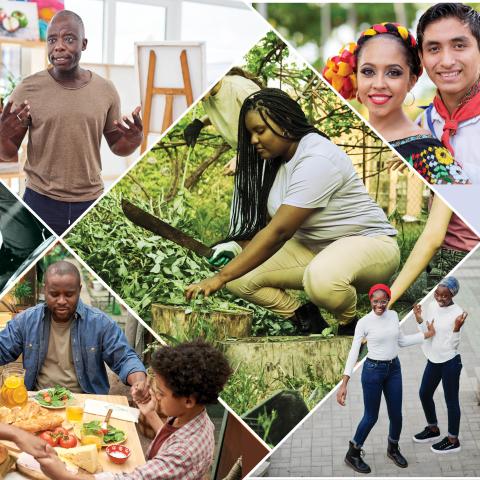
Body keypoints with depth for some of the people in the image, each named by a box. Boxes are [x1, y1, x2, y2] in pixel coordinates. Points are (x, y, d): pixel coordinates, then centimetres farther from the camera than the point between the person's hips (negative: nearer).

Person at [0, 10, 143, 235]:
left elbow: (116, 145, 11)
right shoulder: (28, 90, -8)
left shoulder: (106, 90, -2)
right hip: (40, 202, -2)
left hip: (91, 202, 2)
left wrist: (134, 141, -12)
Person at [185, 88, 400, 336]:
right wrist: (236, 249, -16)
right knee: (240, 277, -12)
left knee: (322, 280, -42)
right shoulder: (275, 160, 5)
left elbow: (279, 231, -31)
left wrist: (221, 277, -32)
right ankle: (305, 318, 7)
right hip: (313, 247, 8)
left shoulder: (317, 160, -25)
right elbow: (270, 225, 4)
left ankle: (350, 324, -10)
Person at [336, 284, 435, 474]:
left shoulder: (393, 315, -1)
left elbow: (401, 341, 13)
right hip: (373, 370, -5)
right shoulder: (364, 322, -16)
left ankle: (393, 449, 39)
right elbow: (354, 352, -18)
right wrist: (344, 384, -23)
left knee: (396, 414, 13)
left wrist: (427, 334, 9)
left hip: (394, 369, 5)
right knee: (371, 416, 3)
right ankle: (353, 455, 22)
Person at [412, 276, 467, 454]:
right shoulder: (431, 306, -2)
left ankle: (453, 440, 20)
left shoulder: (457, 313, -20)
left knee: (451, 399, 5)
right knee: (424, 394, 19)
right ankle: (433, 429, 40)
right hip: (433, 360, 7)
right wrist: (419, 320, -10)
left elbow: (453, 345, -18)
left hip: (450, 362, -7)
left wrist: (457, 328, -34)